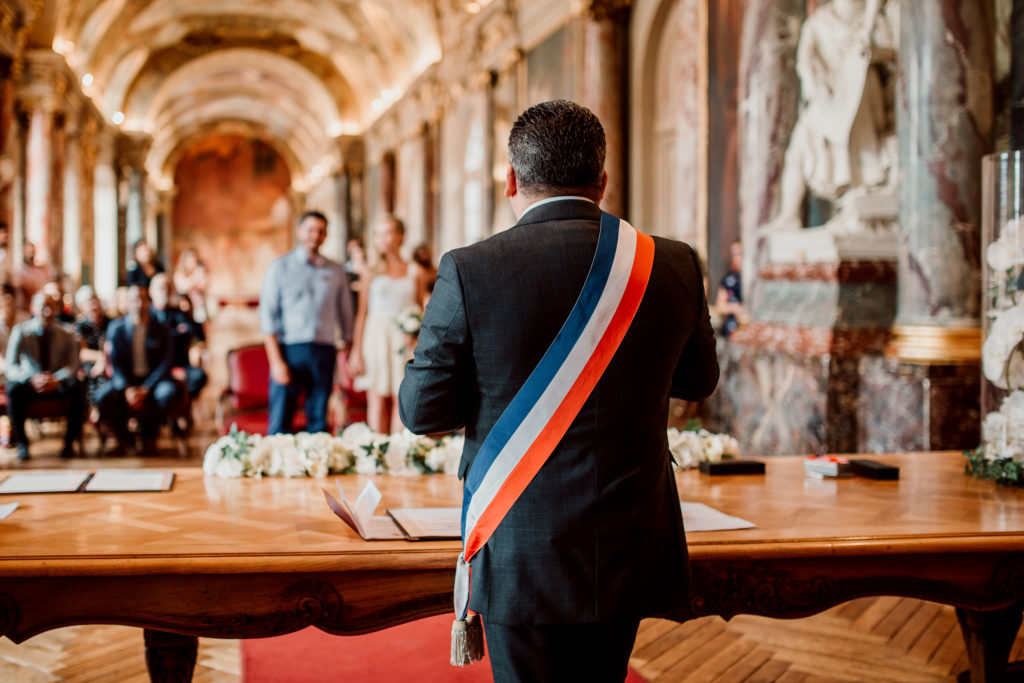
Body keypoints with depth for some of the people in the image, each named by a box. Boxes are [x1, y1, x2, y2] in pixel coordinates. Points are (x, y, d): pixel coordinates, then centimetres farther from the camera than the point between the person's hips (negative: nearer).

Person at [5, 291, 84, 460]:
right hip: (29, 383, 0)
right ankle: (21, 444, -19)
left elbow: (72, 366, -5)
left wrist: (56, 379, -27)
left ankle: (69, 442, -20)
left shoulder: (66, 334, 0)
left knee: (75, 387, -33)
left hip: (57, 383, 1)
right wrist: (32, 379, -31)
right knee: (13, 389, -34)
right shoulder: (21, 331, -5)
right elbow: (11, 367, -11)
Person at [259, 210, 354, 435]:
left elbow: (345, 314, 14)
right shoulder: (280, 267, 4)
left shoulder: (336, 271, 12)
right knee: (280, 425, -6)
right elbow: (267, 315, -1)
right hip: (290, 348, -2)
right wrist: (276, 361, -10)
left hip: (324, 351, 3)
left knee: (318, 426, 5)